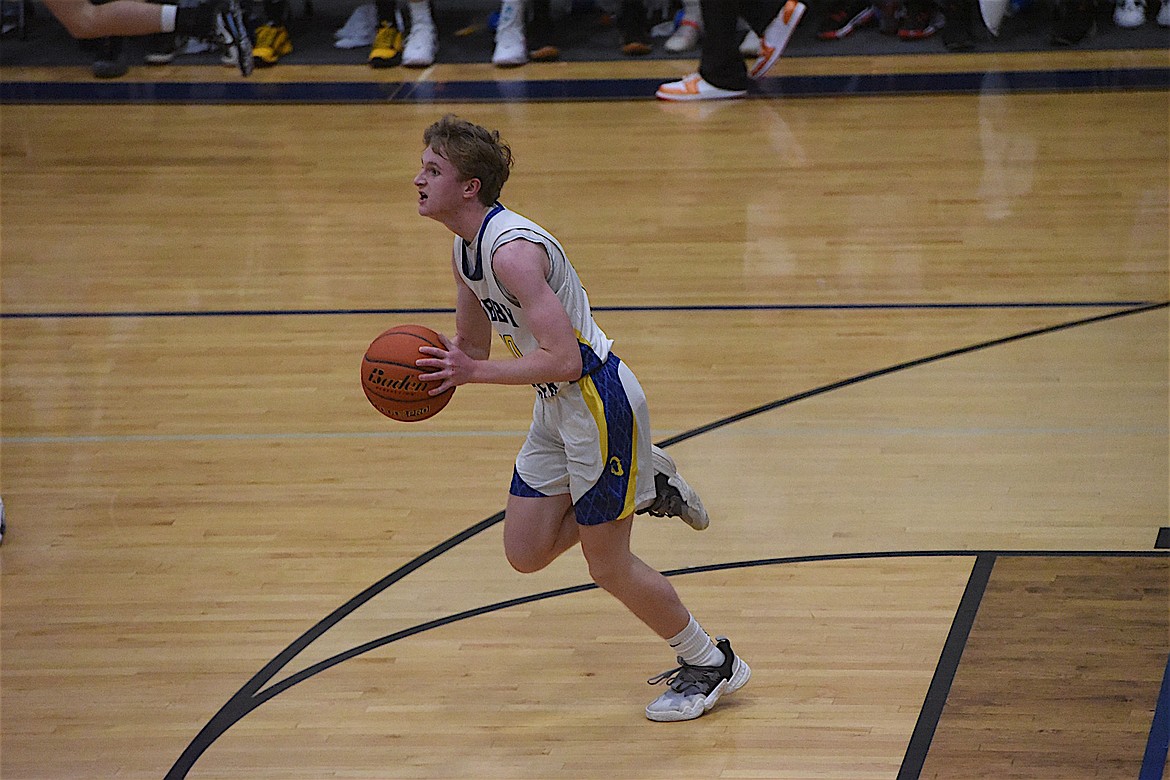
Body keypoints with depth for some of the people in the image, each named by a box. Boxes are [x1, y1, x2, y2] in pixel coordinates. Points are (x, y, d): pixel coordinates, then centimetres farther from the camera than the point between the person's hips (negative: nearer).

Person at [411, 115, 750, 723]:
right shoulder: (465, 250, 4)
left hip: (599, 402, -9)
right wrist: (432, 365, -4)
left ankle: (711, 665, 19)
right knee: (526, 553, 10)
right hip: (555, 407, 9)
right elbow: (472, 345, 17)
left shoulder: (513, 250, -27)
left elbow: (564, 360, -31)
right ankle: (645, 486, 26)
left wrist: (474, 373, -28)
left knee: (608, 568, 0)